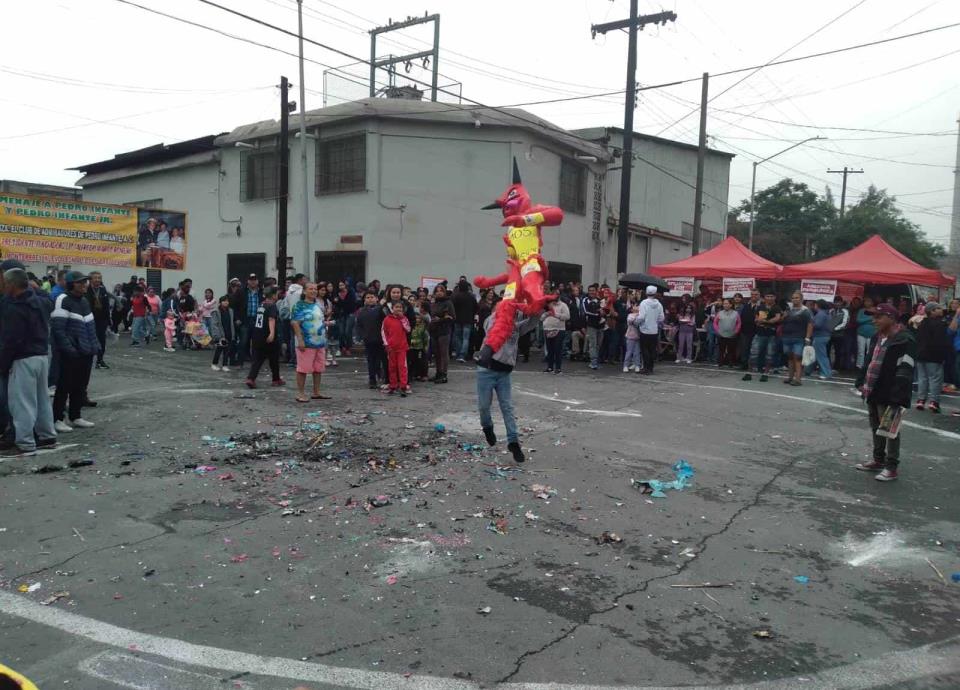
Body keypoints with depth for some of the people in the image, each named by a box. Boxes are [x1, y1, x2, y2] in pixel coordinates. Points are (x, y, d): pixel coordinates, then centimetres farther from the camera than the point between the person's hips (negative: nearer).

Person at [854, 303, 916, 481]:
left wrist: (897, 396, -24)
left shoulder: (904, 340, -16)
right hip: (873, 392, 9)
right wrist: (862, 383, 16)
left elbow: (904, 371, -21)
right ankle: (878, 460, 31)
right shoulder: (877, 337, 12)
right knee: (876, 427, 18)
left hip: (887, 395, -9)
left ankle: (891, 466, 10)